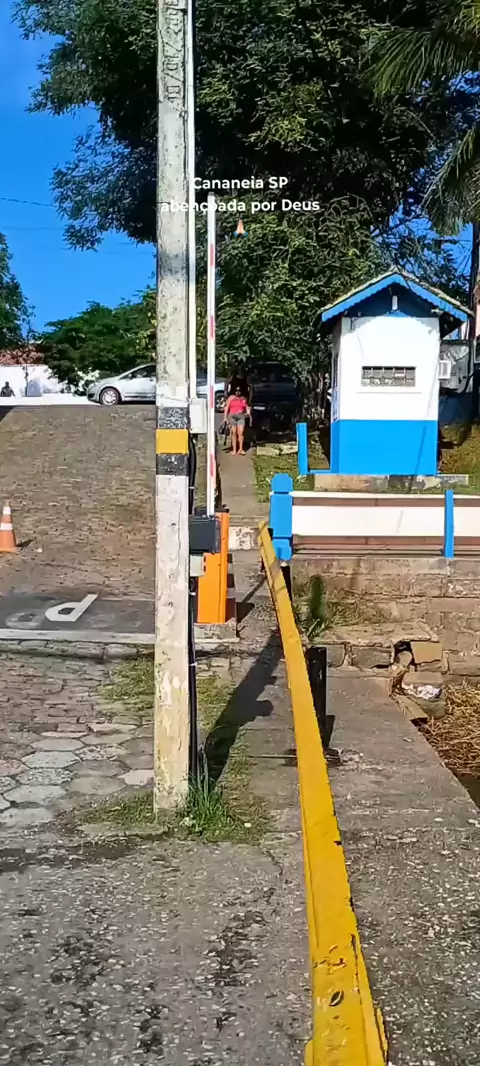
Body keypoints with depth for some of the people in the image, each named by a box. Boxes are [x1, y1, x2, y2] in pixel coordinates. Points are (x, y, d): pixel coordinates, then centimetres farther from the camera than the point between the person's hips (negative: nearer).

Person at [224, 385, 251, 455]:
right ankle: (234, 449, 5)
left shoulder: (243, 399, 15)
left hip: (241, 417, 1)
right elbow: (227, 408, 4)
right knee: (233, 433, 0)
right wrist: (225, 417, -4)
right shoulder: (231, 397, 8)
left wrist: (248, 413, 0)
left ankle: (240, 449, -6)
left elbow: (247, 407, 18)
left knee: (241, 432, -10)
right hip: (232, 416, -1)